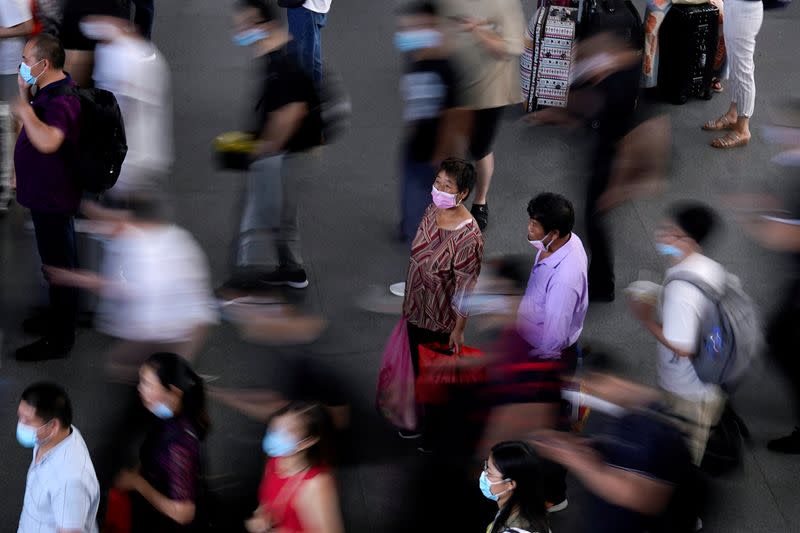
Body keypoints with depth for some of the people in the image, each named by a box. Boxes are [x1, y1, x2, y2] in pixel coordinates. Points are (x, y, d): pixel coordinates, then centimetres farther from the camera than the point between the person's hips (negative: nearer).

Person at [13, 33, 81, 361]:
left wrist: (25, 111, -35)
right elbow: (35, 122, 18)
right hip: (49, 193, 10)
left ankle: (59, 339, 13)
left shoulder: (60, 101, -29)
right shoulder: (51, 91, 4)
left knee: (58, 265, 2)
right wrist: (24, 93, 2)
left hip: (52, 197, -10)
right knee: (60, 262, 24)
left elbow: (47, 141, -47)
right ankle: (60, 317, 40)